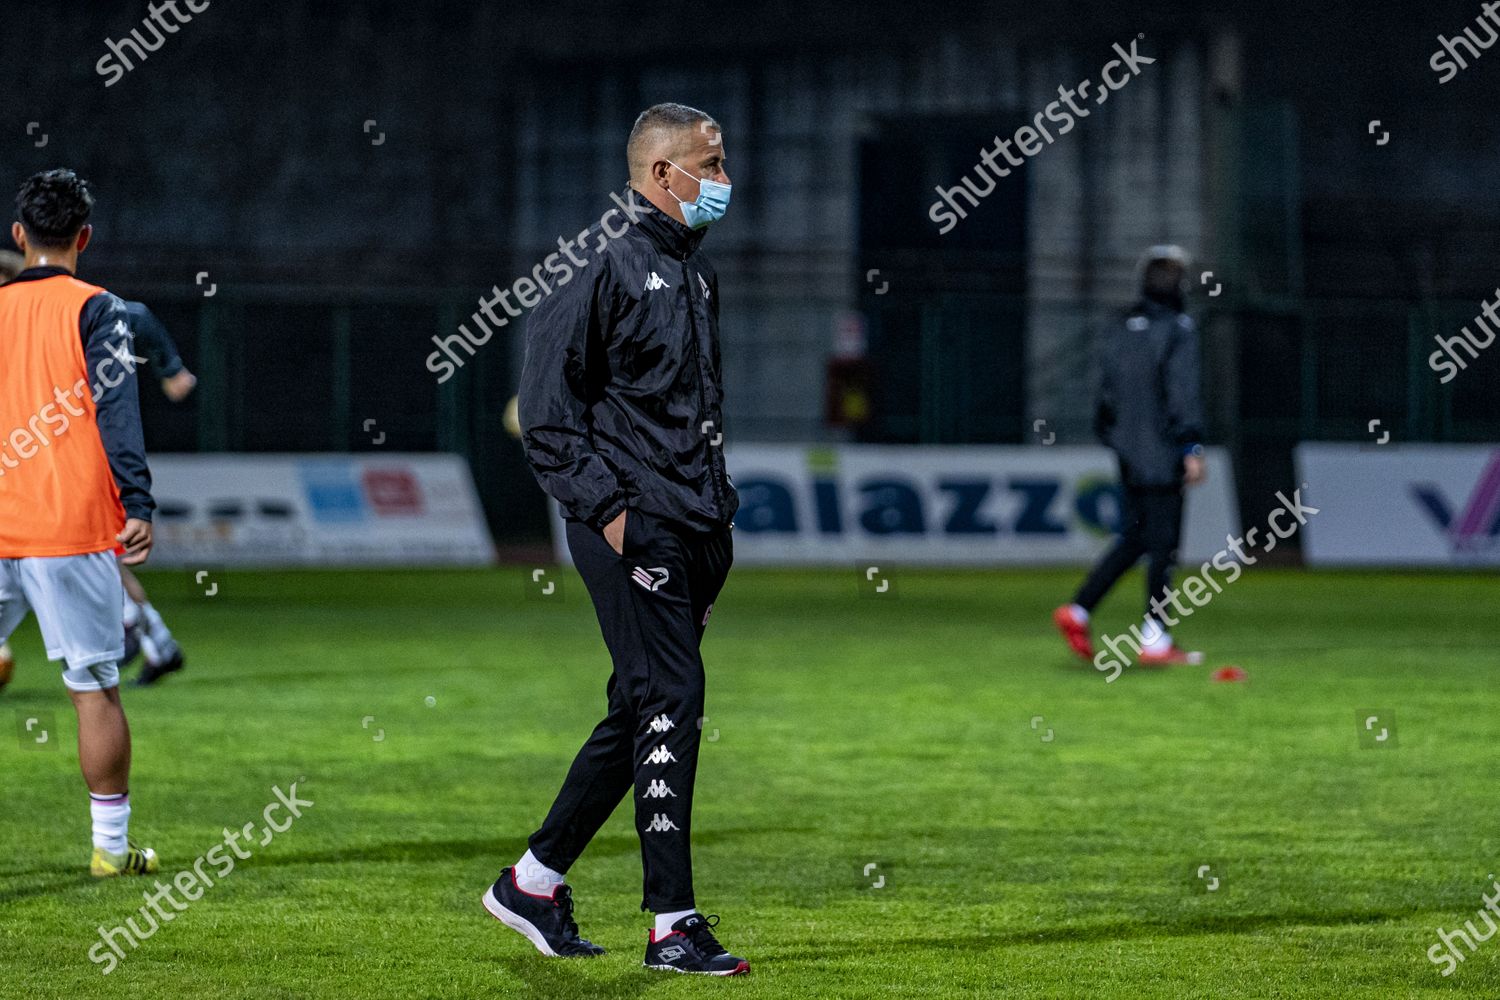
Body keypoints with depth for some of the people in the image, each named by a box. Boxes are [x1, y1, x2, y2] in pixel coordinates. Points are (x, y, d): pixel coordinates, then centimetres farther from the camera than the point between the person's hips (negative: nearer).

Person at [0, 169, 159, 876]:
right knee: (95, 687, 1)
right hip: (72, 528, -4)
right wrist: (138, 507, -16)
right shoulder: (94, 309, -3)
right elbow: (116, 412, -12)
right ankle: (111, 845, 4)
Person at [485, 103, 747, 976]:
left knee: (645, 712, 12)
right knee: (669, 705, -11)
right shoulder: (601, 262, -9)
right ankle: (673, 925, -9)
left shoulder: (694, 269, 20)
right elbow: (548, 405, -13)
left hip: (695, 534, 9)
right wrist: (605, 507, -18)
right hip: (633, 530, -9)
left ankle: (536, 879, 23)